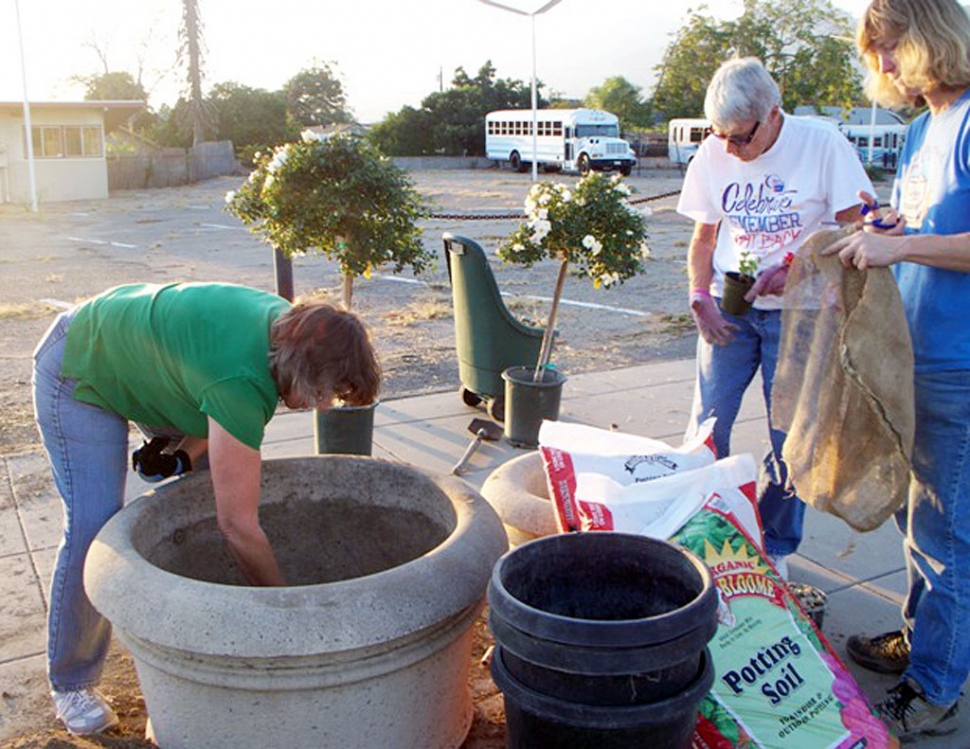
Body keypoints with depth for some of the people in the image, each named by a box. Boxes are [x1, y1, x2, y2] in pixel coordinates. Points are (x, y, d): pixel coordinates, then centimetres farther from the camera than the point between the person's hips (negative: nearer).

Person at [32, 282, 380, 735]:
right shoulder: (240, 381, -43)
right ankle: (70, 682, 8)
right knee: (93, 527, -12)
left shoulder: (290, 325, -19)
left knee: (216, 487, 5)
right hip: (81, 374, -8)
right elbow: (237, 524, -37)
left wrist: (188, 452, -15)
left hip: (144, 355, 8)